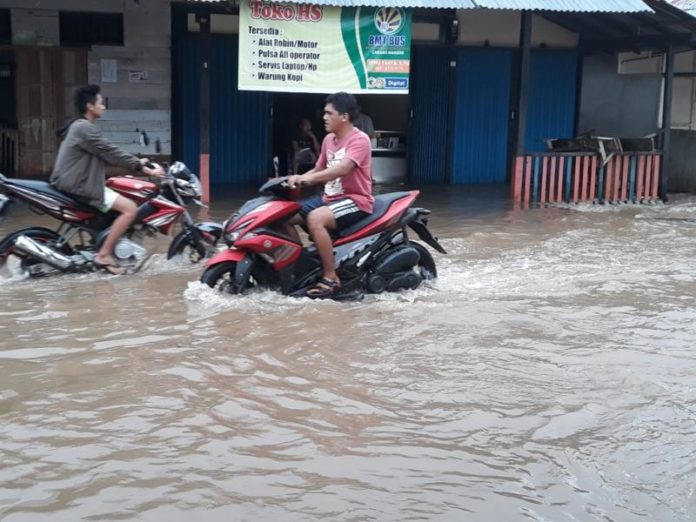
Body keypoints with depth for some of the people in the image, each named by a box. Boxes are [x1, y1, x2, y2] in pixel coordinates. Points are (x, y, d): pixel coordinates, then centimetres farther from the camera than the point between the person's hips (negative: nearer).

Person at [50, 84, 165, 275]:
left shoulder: (80, 126, 18)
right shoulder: (85, 128, -16)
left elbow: (106, 155, 20)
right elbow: (111, 154, -19)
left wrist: (137, 162, 14)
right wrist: (144, 169, -15)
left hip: (76, 182, 11)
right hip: (79, 186, -11)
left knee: (125, 204, 22)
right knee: (130, 208, -17)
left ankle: (107, 249, 18)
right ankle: (103, 255, -13)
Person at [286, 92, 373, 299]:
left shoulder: (359, 140, -15)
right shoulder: (329, 139, 12)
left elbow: (342, 169, -30)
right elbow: (318, 170, 20)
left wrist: (308, 178, -38)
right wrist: (298, 178, -1)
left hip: (355, 200, -9)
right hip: (329, 197, 9)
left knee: (315, 219, -34)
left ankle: (330, 277, -25)